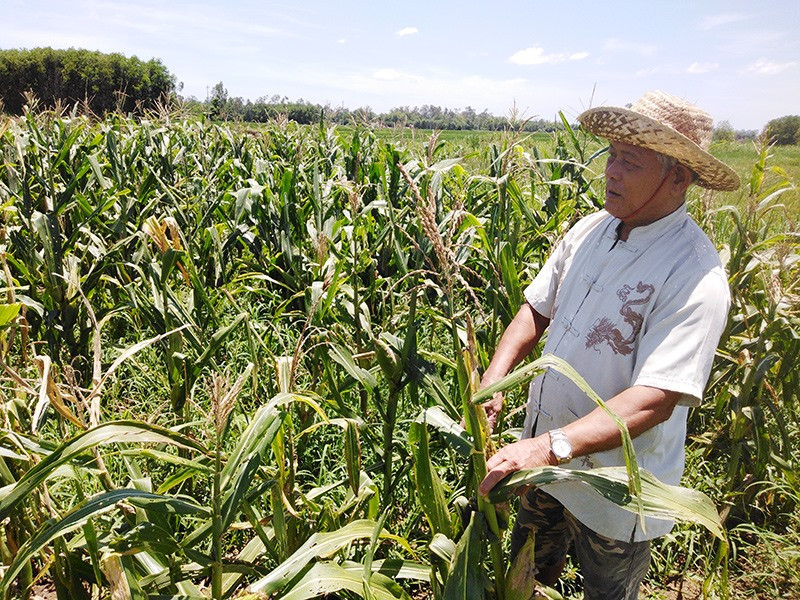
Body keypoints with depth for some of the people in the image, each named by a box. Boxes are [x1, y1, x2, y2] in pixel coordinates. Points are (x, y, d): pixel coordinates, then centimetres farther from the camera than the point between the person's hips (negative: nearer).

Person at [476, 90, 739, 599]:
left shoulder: (696, 276, -25)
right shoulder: (591, 230, -4)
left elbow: (655, 400, -31)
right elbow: (537, 309, 2)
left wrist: (551, 446, -41)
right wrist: (494, 378, -13)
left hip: (614, 490, -6)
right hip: (543, 456, 6)